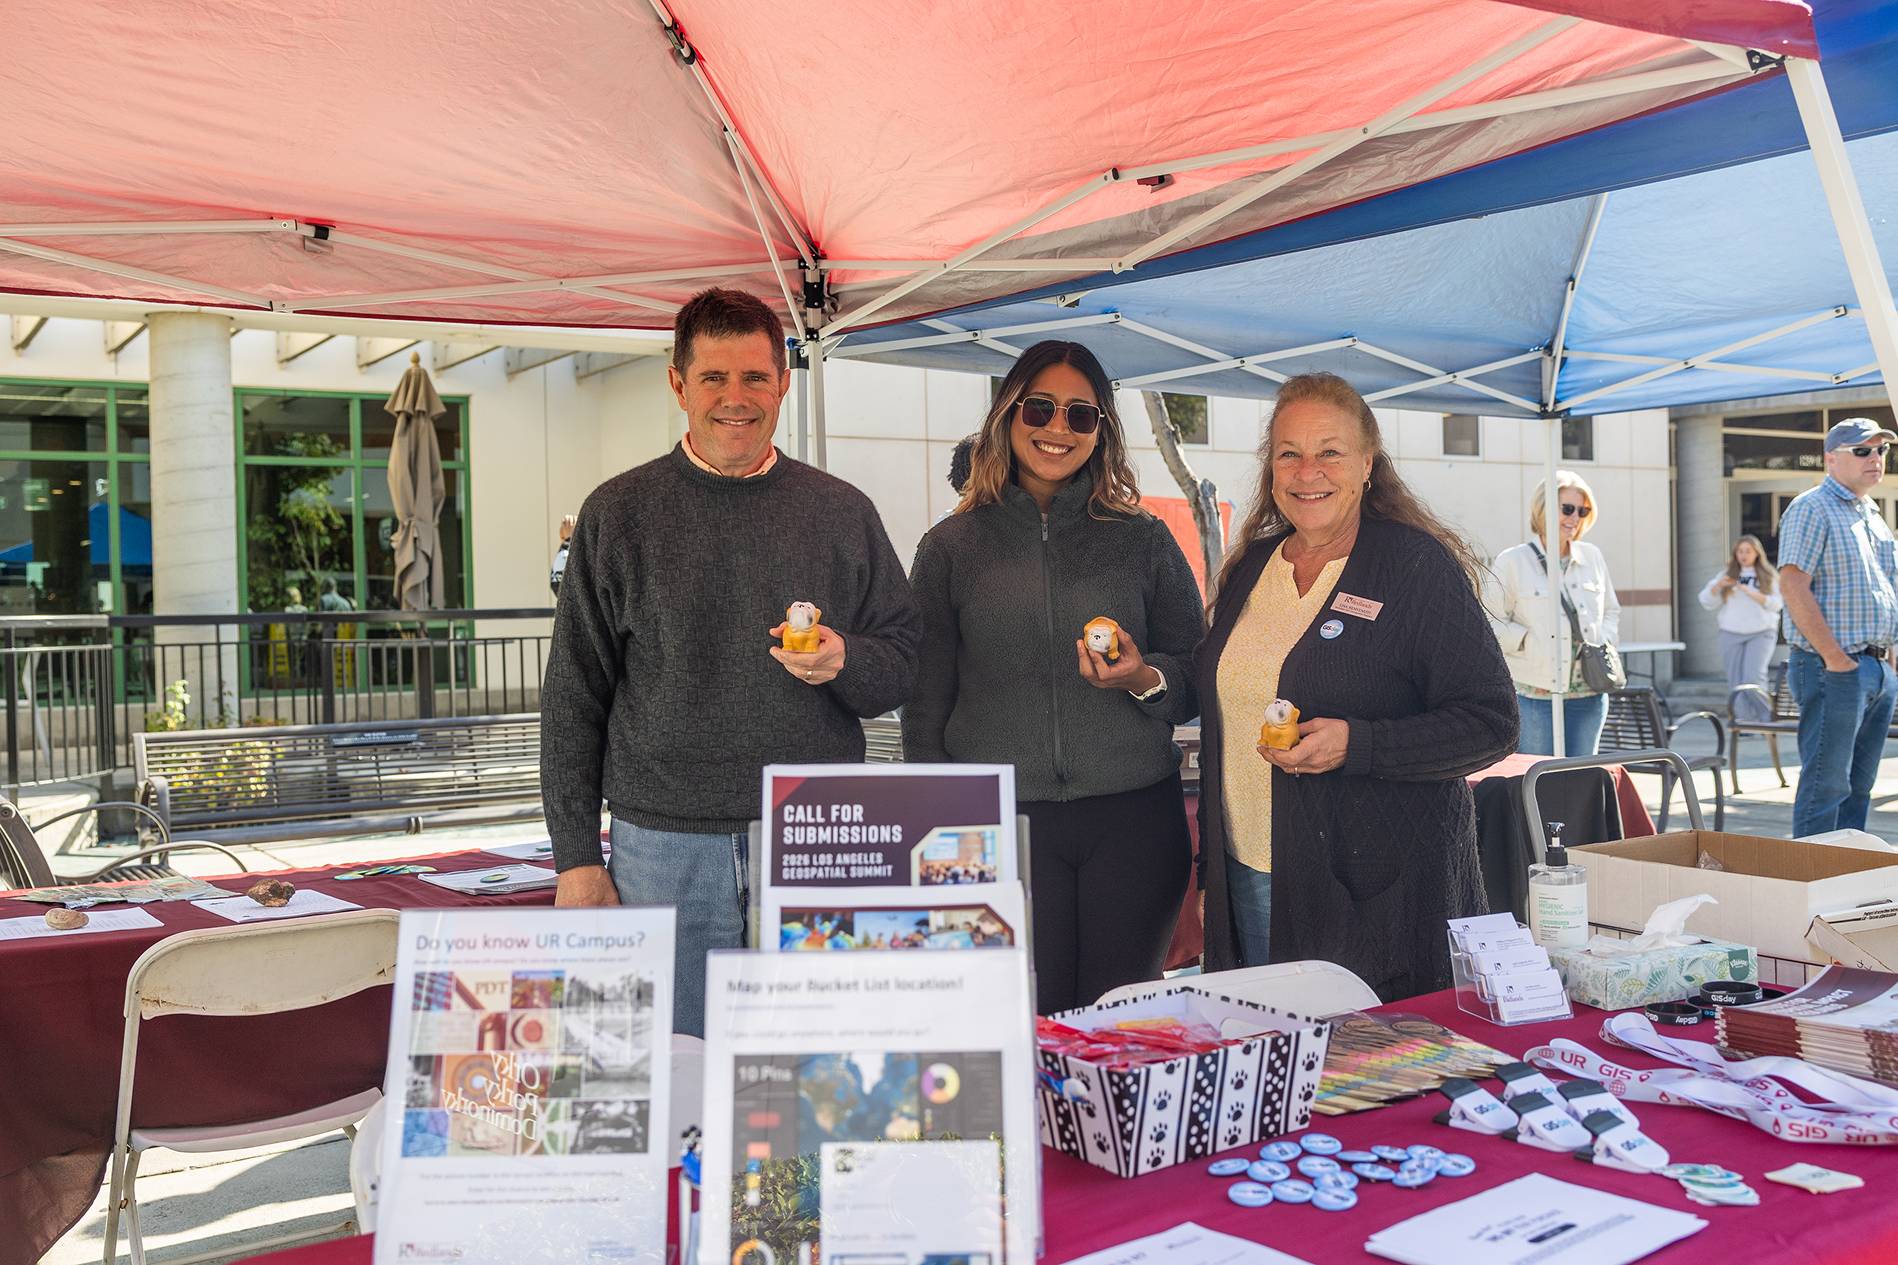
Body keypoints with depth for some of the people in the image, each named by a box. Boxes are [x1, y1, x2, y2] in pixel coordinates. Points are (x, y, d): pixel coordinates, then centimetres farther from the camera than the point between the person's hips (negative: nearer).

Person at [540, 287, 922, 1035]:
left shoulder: (842, 513, 8)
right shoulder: (618, 514, 4)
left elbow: (904, 662, 12)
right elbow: (573, 698, 4)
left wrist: (844, 663, -11)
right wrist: (576, 857, 0)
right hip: (665, 851, -1)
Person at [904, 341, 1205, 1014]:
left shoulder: (1144, 541, 8)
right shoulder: (952, 546, 7)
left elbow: (1196, 679, 13)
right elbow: (925, 705, 9)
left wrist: (1145, 681, -9)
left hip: (1133, 819, 1)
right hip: (1001, 820, 0)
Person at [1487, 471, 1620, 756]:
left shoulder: (1592, 557, 12)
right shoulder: (1512, 562, -4)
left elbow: (1612, 611, 23)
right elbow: (1491, 624, -4)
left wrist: (1604, 643, 5)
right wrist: (1531, 641, -15)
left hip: (1589, 697, 5)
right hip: (1535, 697, -5)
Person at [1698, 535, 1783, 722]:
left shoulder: (1769, 576, 8)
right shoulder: (1727, 575, 12)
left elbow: (1776, 604, -4)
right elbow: (1707, 602, 9)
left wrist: (1751, 593, -15)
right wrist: (1718, 585, -9)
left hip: (1761, 633, -3)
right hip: (1731, 634, 3)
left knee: (1753, 677, -17)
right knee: (1736, 680, -1)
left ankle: (1766, 718, 0)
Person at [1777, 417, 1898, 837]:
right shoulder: (1812, 509, -8)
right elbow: (1793, 586, -18)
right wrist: (1835, 658, -19)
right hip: (1833, 670, -9)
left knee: (1859, 784, 12)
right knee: (1825, 783, -8)